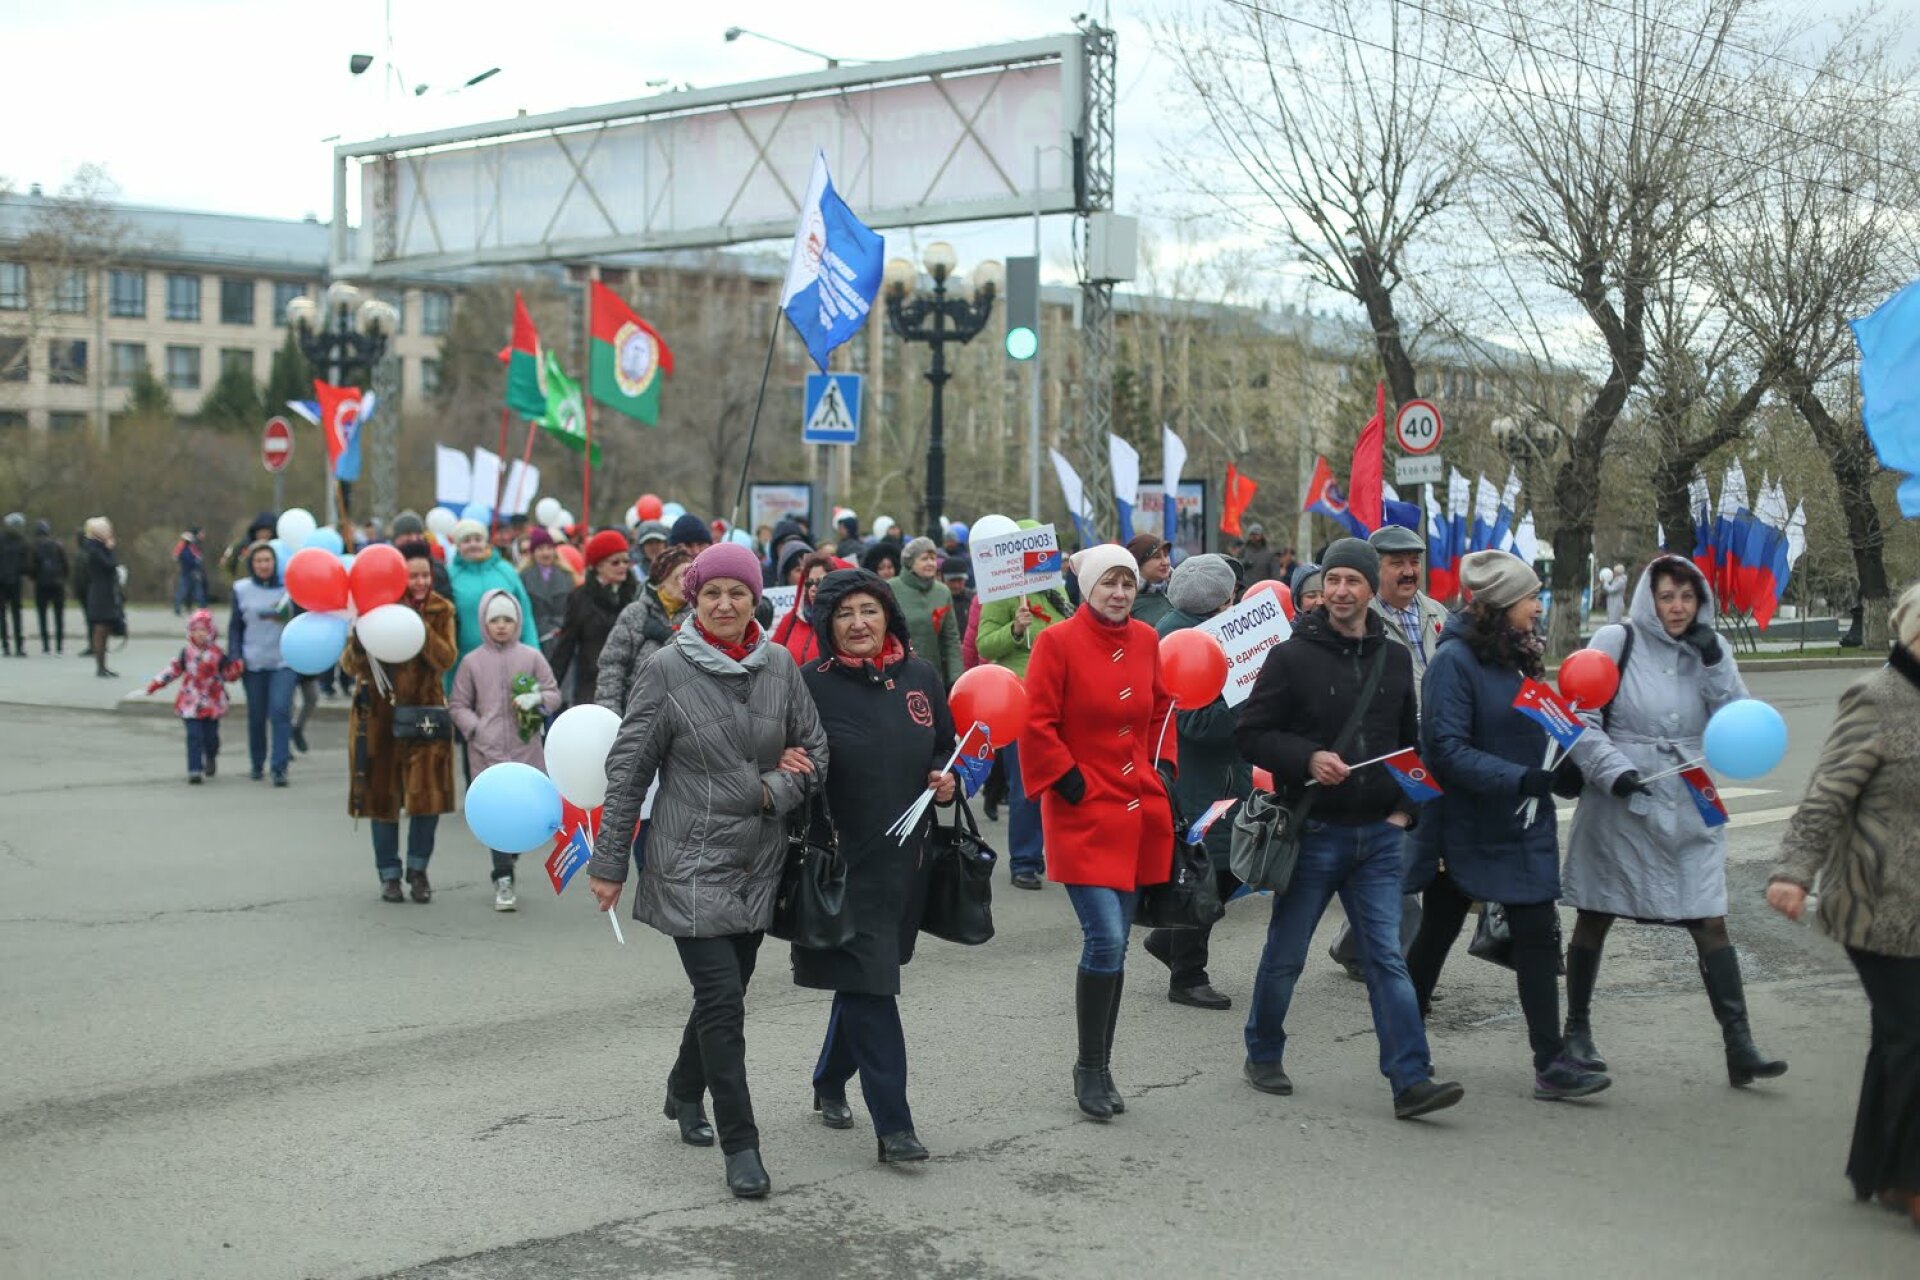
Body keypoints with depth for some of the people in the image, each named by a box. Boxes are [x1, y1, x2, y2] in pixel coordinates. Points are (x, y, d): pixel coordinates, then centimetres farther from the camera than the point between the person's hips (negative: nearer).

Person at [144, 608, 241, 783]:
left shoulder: (217, 654, -1)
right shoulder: (186, 654, 1)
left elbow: (229, 673, 3)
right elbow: (173, 669, 7)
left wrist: (237, 668, -18)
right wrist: (155, 683, 2)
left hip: (212, 704, 0)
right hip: (191, 703, 0)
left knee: (211, 736, 8)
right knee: (194, 736, -9)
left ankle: (211, 759, 39)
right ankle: (194, 770, -7)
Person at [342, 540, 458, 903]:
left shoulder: (440, 610, 0)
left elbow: (447, 659, -13)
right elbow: (351, 666, -8)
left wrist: (418, 625, -24)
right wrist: (359, 639, -29)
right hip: (379, 713, -1)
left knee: (429, 792, -4)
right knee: (382, 795, 4)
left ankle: (418, 870, 15)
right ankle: (389, 874, 18)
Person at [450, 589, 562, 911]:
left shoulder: (531, 657, 7)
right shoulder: (472, 661, 5)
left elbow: (553, 693, 11)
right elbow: (458, 705, 9)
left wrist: (538, 699, -10)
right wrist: (475, 728, -6)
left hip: (526, 749, 2)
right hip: (488, 751, -2)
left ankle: (507, 861, 29)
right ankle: (503, 880, -3)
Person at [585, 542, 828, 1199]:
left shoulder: (779, 665, 2)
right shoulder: (667, 670, -8)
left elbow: (815, 749, 11)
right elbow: (628, 769, -4)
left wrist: (775, 790, -8)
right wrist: (610, 863, -3)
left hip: (759, 864, 5)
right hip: (692, 864, -5)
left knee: (724, 993, 16)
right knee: (722, 1001, -10)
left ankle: (685, 1093, 42)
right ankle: (740, 1146, -1)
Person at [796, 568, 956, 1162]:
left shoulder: (920, 677, 5)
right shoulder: (811, 685, -8)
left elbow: (945, 749, 18)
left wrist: (946, 780, -1)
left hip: (906, 859, 5)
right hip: (843, 861, -5)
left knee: (864, 982, 18)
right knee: (869, 985, -8)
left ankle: (829, 1083, 39)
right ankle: (893, 1125, -5)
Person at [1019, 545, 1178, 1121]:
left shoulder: (1146, 640, 9)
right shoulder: (1058, 642, -9)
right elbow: (1037, 727, -9)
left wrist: (1163, 766, 8)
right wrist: (1073, 783, -11)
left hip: (1137, 812, 6)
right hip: (1083, 813, -6)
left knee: (1114, 943, 10)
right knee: (1105, 937, -13)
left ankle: (1100, 1067, 21)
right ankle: (1089, 1068, 2)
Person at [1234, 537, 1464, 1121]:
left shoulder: (1395, 659, 10)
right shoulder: (1292, 656, -5)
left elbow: (1411, 743, 20)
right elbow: (1249, 732, -6)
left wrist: (1405, 806, 7)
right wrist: (1308, 759, -20)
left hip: (1378, 834, 3)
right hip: (1313, 831, -3)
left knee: (1388, 959, -1)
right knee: (1285, 955, 9)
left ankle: (1411, 1079, -4)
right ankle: (1263, 1055, 28)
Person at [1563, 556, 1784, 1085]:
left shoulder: (1709, 650, 6)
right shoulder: (1616, 642, -6)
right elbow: (1580, 720, -5)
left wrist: (1714, 664, -13)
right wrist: (1613, 770, -18)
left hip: (1688, 809, 3)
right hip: (1618, 804, -3)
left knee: (1711, 922, -2)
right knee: (1595, 918, 8)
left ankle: (1740, 1046, 1)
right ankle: (1577, 1031, 24)